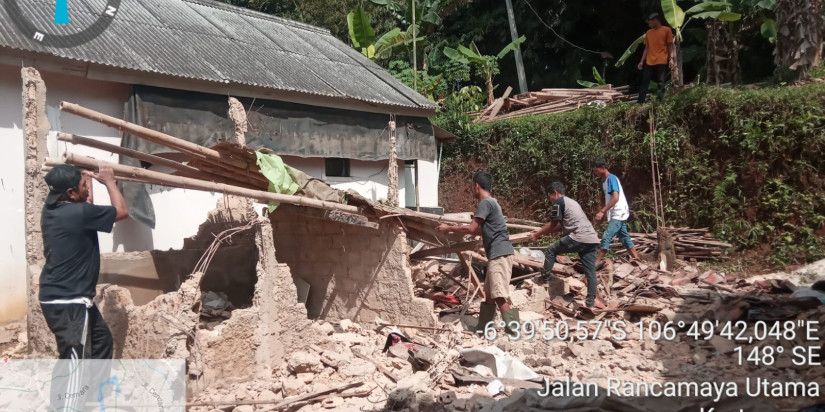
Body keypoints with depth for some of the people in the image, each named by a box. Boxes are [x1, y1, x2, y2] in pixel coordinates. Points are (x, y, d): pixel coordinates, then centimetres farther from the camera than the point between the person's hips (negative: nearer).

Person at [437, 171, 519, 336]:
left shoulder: (486, 202, -12)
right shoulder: (490, 202, 19)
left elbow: (471, 229, -14)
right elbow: (482, 230, 27)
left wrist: (449, 228, -2)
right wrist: (459, 228, 30)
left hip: (500, 253, -10)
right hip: (497, 254, 10)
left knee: (499, 296, -13)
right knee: (489, 293, 16)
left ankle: (513, 330, -15)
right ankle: (483, 328, 23)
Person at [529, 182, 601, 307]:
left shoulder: (559, 202, 3)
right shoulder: (572, 202, 30)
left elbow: (553, 224, 3)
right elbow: (561, 226, 33)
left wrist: (538, 234, 16)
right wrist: (542, 231, 34)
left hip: (578, 238, -9)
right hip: (593, 239, 9)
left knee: (551, 251, 9)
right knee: (590, 271, 8)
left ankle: (545, 277, 17)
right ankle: (591, 300, 8)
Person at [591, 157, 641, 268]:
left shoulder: (611, 178, -14)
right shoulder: (604, 180, 13)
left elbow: (615, 198, -25)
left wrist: (602, 212, -27)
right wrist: (603, 212, 11)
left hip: (619, 213, -10)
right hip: (615, 215, 10)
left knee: (606, 237, -17)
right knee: (625, 238, 13)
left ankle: (597, 263, -20)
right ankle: (637, 261, 19)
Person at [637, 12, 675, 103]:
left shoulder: (666, 30, 3)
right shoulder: (648, 33, 17)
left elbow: (670, 46, 1)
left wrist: (671, 58, -10)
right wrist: (642, 61, 11)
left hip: (662, 62, -5)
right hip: (649, 63, 5)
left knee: (661, 83, -6)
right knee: (644, 83, 0)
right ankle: (640, 103, 0)